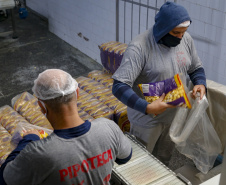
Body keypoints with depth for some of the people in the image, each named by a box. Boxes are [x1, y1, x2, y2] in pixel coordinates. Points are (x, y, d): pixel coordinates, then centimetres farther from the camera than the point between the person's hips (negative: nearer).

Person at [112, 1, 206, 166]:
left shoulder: (186, 39, -8)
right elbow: (119, 86, -32)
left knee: (164, 159, 29)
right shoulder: (139, 47, -28)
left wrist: (200, 84, -15)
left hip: (174, 115, 6)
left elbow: (196, 68, 7)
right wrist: (147, 107, -41)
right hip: (147, 119, -5)